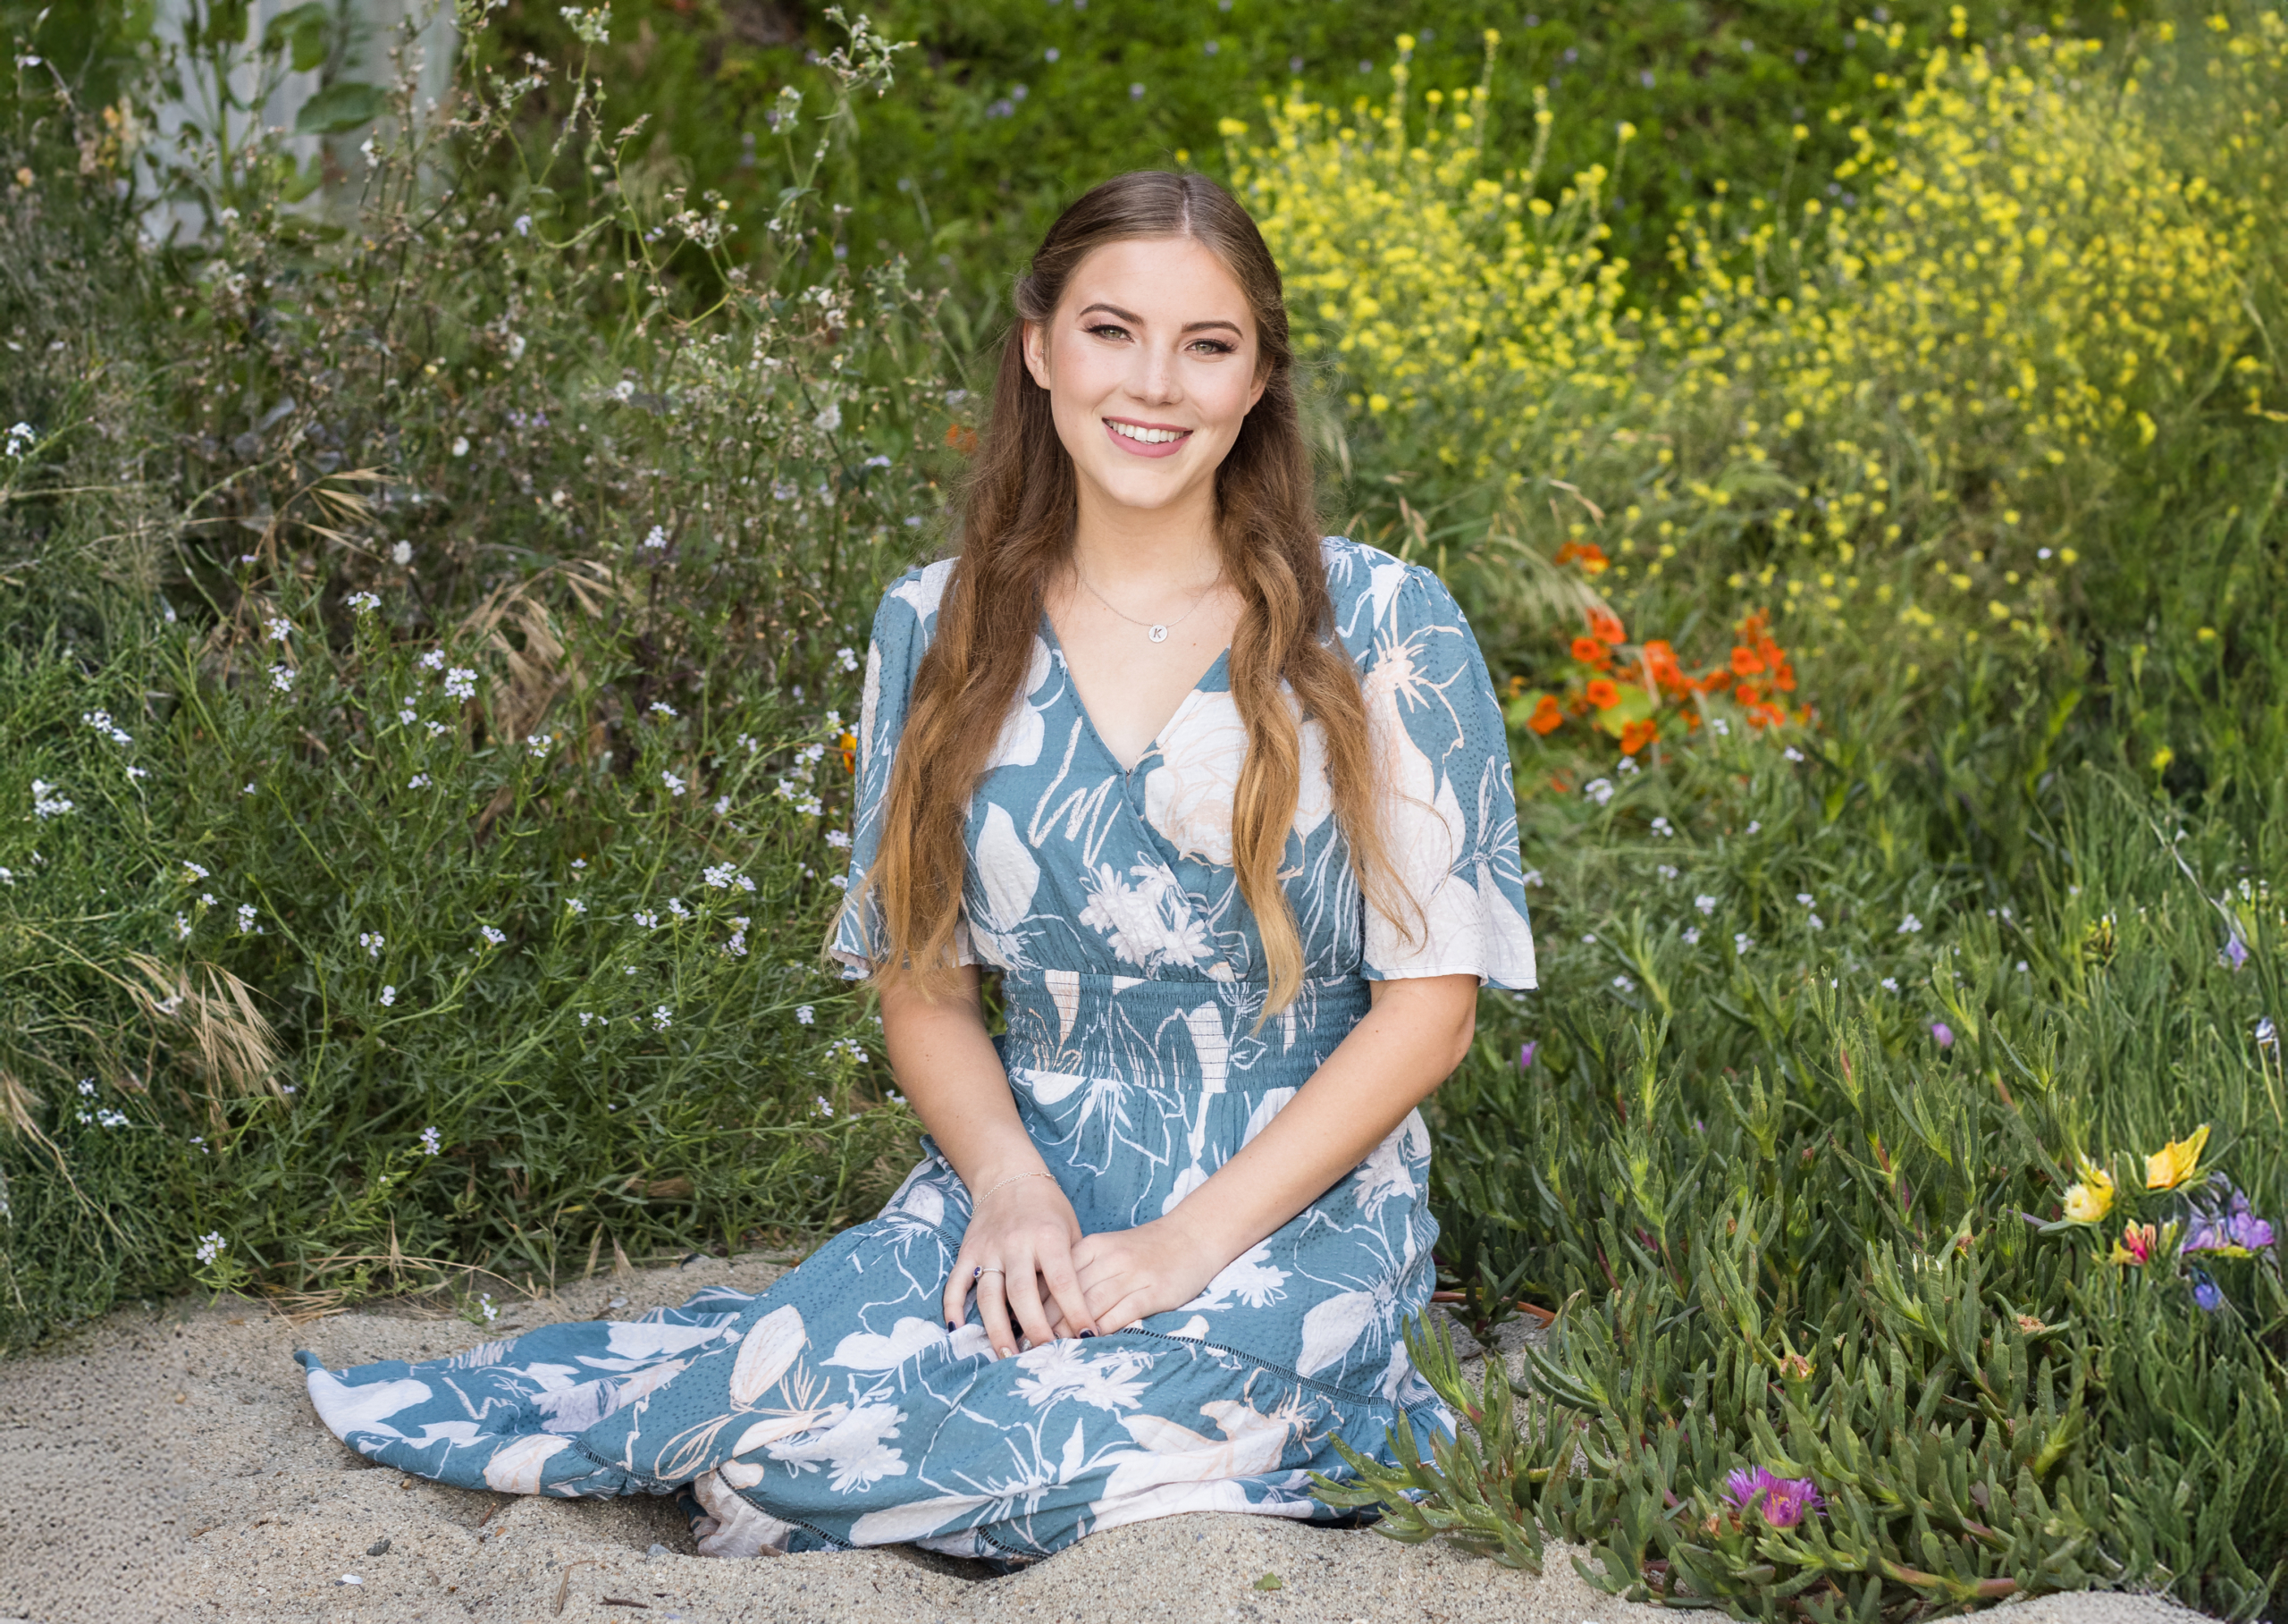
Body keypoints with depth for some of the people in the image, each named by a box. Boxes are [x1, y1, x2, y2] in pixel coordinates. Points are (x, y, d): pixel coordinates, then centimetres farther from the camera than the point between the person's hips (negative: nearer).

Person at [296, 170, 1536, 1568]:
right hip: (1029, 1185, 3)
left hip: (1301, 1207, -2)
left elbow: (1432, 1001, -4)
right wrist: (1009, 1181, -12)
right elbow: (923, 980, 10)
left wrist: (1187, 1241, -14)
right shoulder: (939, 628, 7)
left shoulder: (1379, 627, -3)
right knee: (828, 1388, -31)